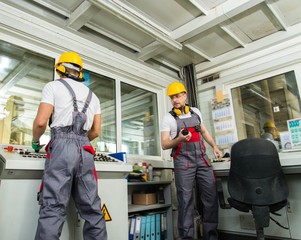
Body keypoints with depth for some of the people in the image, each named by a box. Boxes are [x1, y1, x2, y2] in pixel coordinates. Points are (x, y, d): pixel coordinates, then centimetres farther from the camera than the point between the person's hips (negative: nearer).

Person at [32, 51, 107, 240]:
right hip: (86, 151, 5)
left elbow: (41, 122, -2)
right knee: (92, 208, 7)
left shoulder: (54, 86, 8)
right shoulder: (92, 95, 23)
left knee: (53, 208, -5)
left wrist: (35, 142, 16)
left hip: (62, 147, -4)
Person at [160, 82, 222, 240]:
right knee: (185, 200, -2)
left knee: (211, 196, 4)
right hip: (183, 161, -4)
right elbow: (164, 145, -5)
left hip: (202, 158, 4)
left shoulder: (195, 112, 13)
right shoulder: (168, 118, 0)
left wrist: (215, 147, 12)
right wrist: (179, 139, -23)